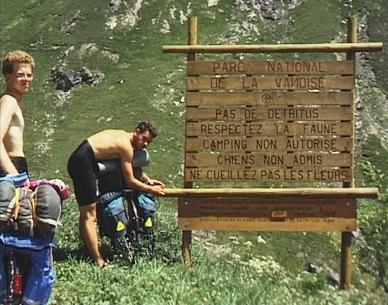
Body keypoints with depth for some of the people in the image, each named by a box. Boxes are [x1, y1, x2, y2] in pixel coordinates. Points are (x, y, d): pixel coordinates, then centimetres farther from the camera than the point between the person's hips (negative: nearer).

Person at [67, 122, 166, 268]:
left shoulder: (122, 136, 17)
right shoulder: (126, 146, -11)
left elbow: (133, 168, 29)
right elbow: (130, 181, -7)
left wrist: (148, 180, 20)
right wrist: (151, 190, 3)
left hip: (77, 160, 11)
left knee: (86, 213, 18)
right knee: (89, 215, -11)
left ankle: (88, 248, 27)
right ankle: (99, 261, -11)